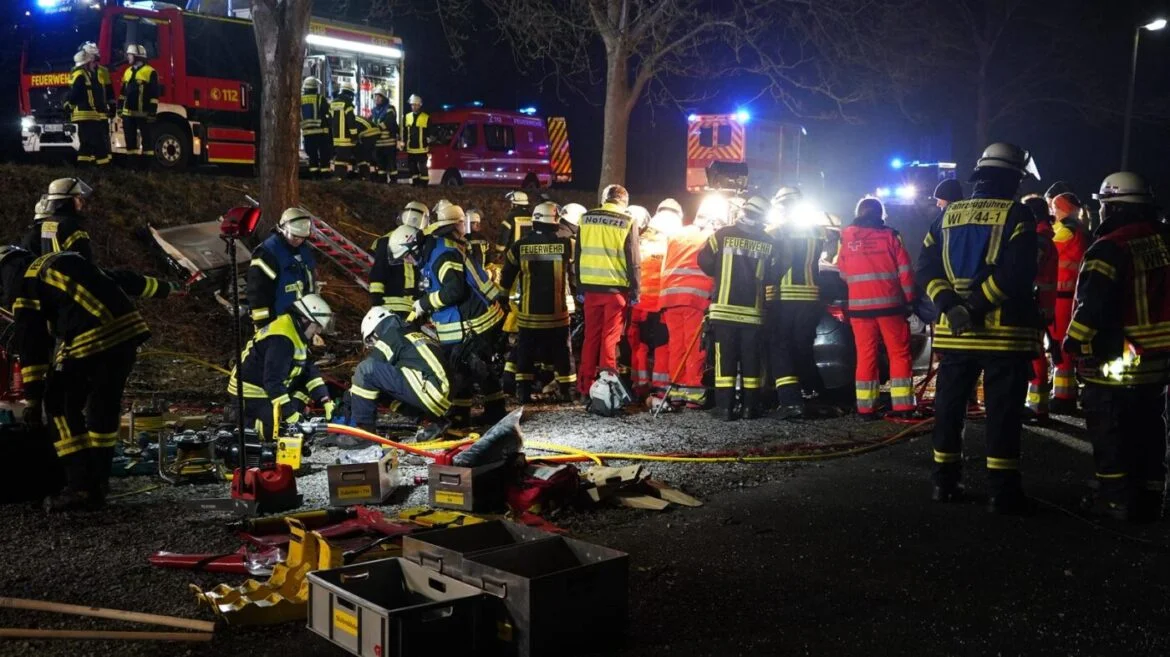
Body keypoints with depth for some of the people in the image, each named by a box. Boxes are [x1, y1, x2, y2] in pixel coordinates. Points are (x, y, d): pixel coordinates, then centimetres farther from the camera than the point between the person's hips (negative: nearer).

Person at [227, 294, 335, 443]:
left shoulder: (295, 333, 4)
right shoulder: (281, 340, -27)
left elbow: (309, 370, 6)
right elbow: (273, 382, -31)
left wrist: (325, 400, -3)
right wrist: (290, 413, -29)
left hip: (269, 389, 10)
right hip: (251, 395, -10)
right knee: (279, 431, -15)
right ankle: (240, 420, -3)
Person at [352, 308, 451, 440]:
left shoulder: (391, 337, 7)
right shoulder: (416, 335, 32)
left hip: (427, 393, -9)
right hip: (442, 402, 9)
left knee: (366, 369, -8)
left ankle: (363, 431, -6)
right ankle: (436, 422, 13)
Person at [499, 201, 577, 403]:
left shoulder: (519, 246, -3)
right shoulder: (566, 244, -7)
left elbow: (506, 279, 5)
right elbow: (576, 276, 4)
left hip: (528, 312, 1)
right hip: (557, 312, -1)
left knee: (525, 353, 11)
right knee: (562, 353, 11)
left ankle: (523, 392, 10)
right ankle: (567, 391, 14)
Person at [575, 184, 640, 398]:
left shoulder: (586, 219, 5)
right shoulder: (626, 222, -6)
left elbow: (578, 255, 9)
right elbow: (633, 260, -7)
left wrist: (579, 286, 14)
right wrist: (635, 289, 0)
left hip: (591, 286, 3)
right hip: (616, 287, -3)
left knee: (591, 336, 11)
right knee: (610, 336, 4)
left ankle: (585, 385, 13)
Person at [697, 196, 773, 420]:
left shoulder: (723, 234, -3)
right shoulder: (768, 242, 1)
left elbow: (704, 261, 1)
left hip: (725, 307, -1)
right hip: (753, 310, 1)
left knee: (725, 357, 2)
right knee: (751, 359, 8)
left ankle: (725, 407, -1)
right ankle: (750, 407, 9)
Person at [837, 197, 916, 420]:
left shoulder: (846, 238, 5)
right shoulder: (890, 236, -1)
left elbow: (842, 274, 11)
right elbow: (905, 272, -2)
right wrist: (909, 299, 7)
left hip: (859, 306, 2)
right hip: (889, 304, -2)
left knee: (865, 356, 6)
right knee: (899, 354, 6)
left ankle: (866, 408, 4)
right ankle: (903, 406, 3)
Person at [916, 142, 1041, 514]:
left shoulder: (947, 215, 11)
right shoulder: (1017, 215, -5)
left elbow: (926, 267, 3)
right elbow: (1017, 272, -19)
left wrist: (950, 305, -6)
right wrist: (980, 303, -15)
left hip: (954, 329, 5)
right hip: (1003, 330, -4)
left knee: (950, 406, 12)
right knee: (1002, 411, -1)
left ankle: (945, 481, 17)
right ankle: (1003, 491, 0)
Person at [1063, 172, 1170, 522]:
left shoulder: (1110, 249, -17)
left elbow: (1092, 305, -21)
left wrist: (1074, 340, -7)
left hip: (1115, 361, -7)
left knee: (1110, 430, 3)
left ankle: (1117, 499, 6)